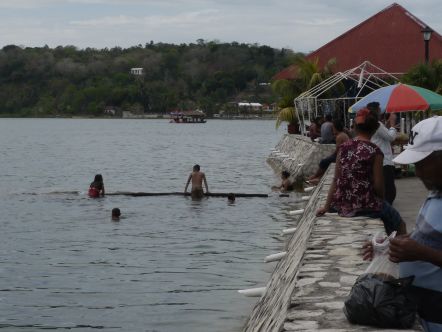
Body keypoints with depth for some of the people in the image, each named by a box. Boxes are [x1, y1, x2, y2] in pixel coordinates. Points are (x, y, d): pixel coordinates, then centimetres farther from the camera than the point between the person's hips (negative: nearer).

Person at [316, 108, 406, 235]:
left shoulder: (344, 147, 1)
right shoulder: (374, 151, -13)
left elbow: (336, 179, 4)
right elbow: (378, 185, -13)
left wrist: (327, 206, 9)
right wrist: (381, 202, 7)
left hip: (342, 205, 6)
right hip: (366, 206, -6)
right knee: (399, 224, 21)